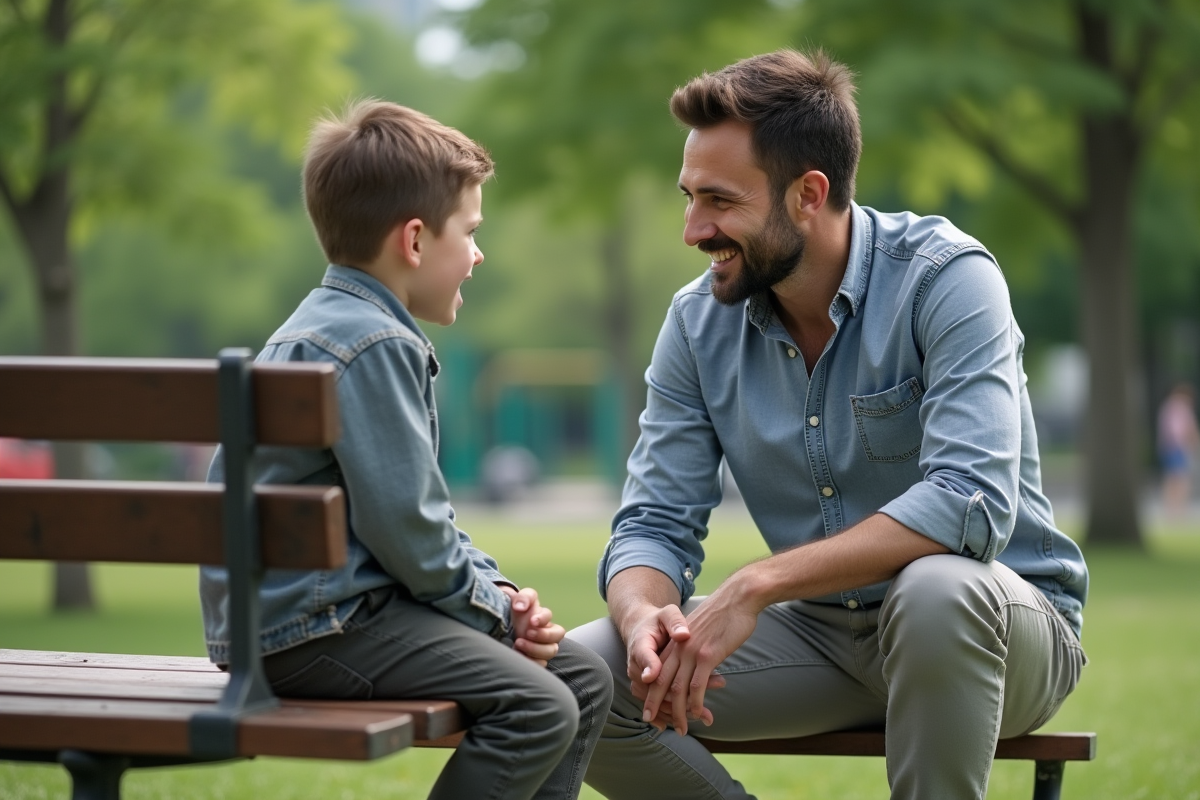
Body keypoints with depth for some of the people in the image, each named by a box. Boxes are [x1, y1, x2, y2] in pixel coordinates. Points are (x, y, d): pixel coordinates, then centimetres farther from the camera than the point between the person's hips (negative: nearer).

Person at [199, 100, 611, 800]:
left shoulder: (336, 328, 19)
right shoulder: (373, 345, -17)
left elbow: (426, 512, 22)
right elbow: (407, 529, -21)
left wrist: (499, 593, 8)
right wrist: (494, 607, -6)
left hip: (356, 598, 11)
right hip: (308, 628, -11)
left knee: (586, 679, 7)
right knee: (538, 706, -24)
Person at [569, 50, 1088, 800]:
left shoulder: (945, 278, -18)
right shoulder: (698, 322, -1)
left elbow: (973, 503, -30)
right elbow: (655, 525, -1)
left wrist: (759, 584, -36)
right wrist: (645, 620, -26)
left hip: (994, 626, -4)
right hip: (824, 631, 5)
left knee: (937, 588, -39)